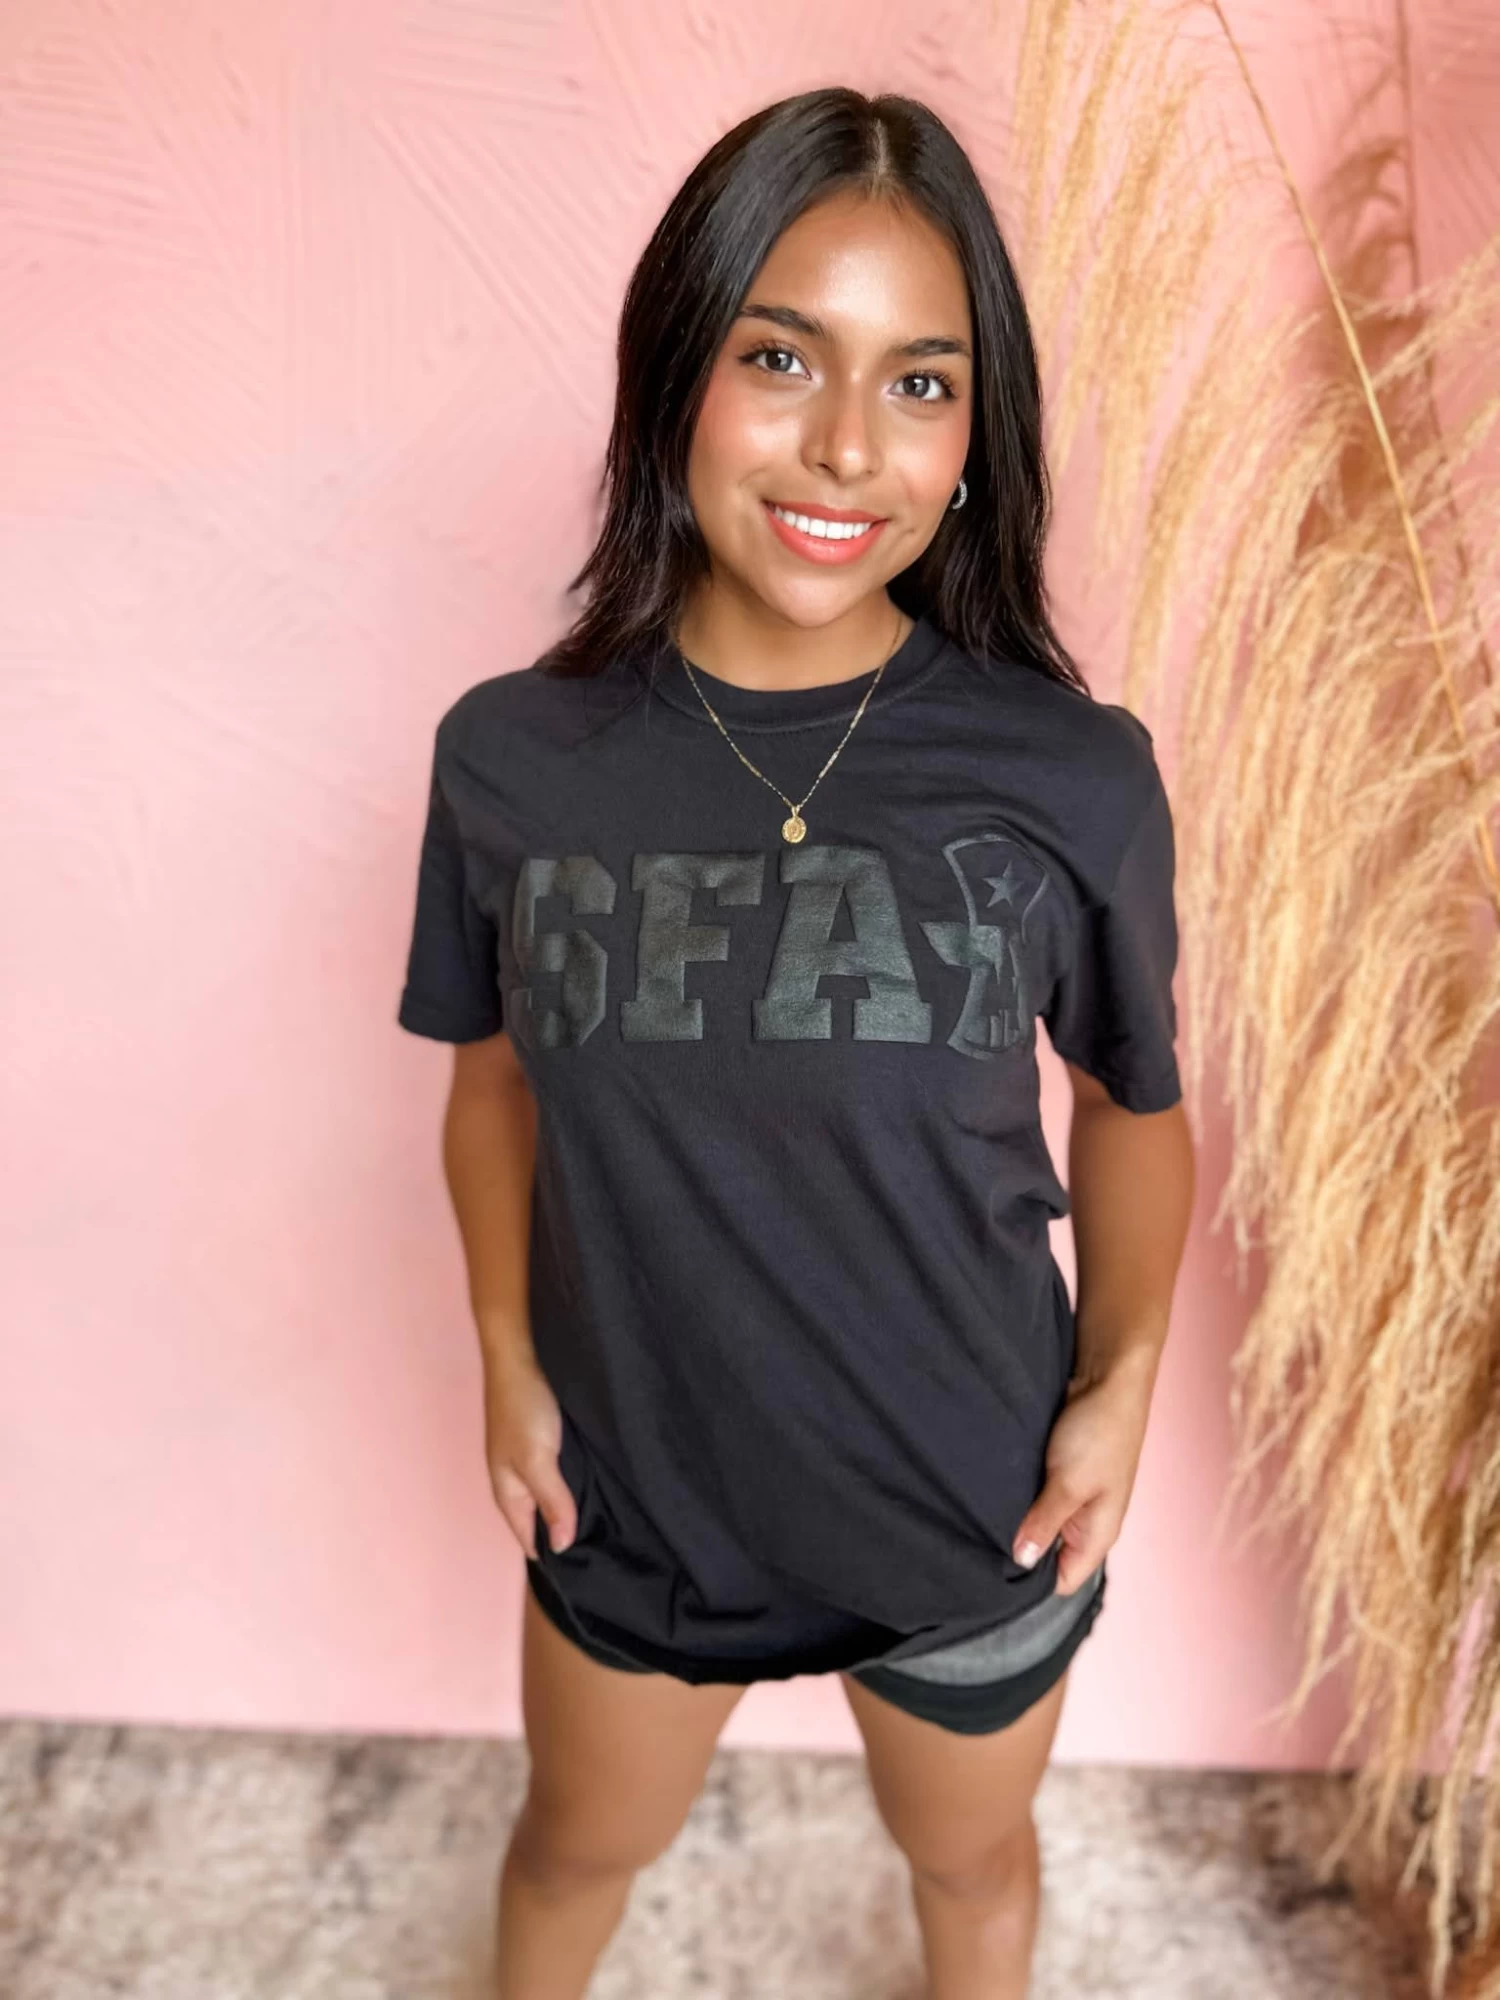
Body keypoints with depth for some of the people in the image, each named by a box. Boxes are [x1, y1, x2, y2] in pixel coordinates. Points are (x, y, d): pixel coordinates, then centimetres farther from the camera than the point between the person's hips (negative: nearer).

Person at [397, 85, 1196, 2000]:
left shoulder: (1075, 783, -20)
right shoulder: (511, 757, -16)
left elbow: (1132, 1098, -3)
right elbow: (496, 1079, 0)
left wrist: (1122, 1385, -5)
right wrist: (509, 1361, -1)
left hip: (980, 1511, -1)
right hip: (631, 1491, 2)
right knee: (580, 1845, 30)